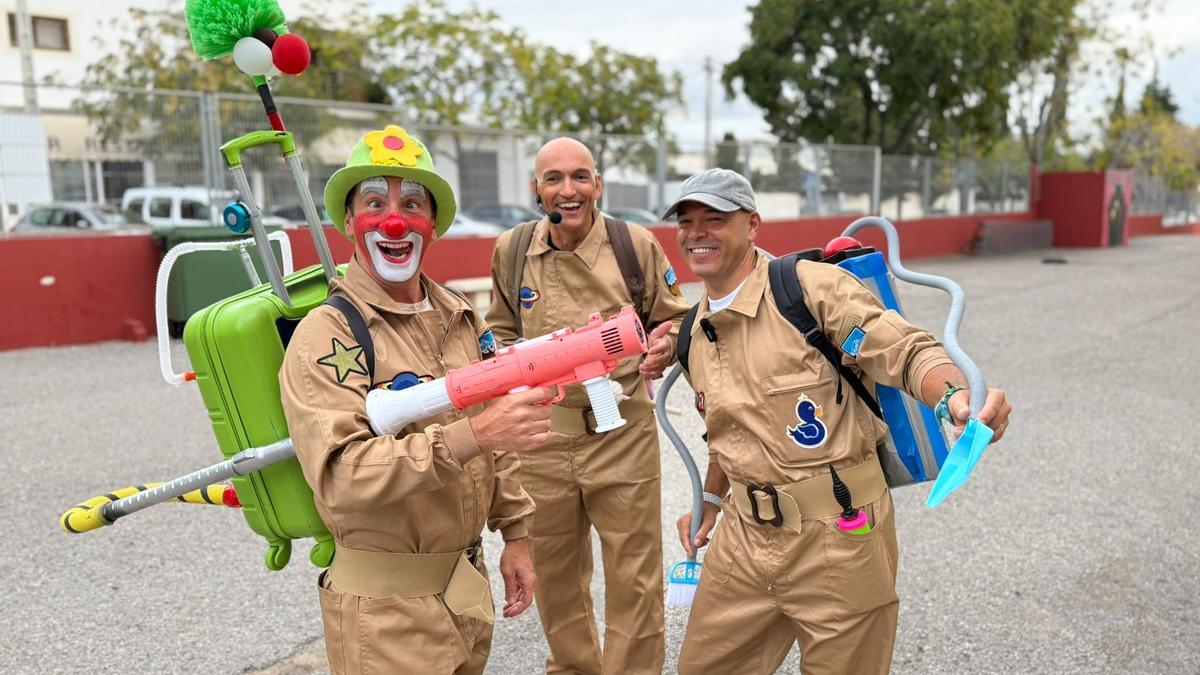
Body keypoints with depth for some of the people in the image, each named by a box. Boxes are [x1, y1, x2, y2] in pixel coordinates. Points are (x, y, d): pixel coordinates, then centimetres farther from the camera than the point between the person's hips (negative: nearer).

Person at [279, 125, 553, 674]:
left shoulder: (462, 320, 6)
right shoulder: (325, 336, -16)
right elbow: (340, 477, -28)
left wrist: (516, 532, 14)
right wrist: (470, 435, -36)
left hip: (470, 584, 7)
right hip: (386, 608, -6)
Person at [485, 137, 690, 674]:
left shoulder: (636, 244, -4)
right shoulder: (510, 251, 3)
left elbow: (675, 319, 9)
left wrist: (665, 345, -12)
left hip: (623, 434, -2)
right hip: (541, 434, 3)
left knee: (633, 578, 8)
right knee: (554, 577, 19)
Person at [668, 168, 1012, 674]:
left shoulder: (813, 287, -14)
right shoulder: (692, 335, 9)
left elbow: (908, 352, -19)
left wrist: (956, 395, -39)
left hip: (836, 536, -6)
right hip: (746, 534, 7)